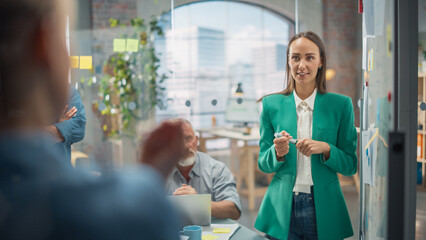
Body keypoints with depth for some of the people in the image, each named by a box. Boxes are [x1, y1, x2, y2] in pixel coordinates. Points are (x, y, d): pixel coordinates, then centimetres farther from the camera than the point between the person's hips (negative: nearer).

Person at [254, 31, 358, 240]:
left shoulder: (341, 105, -1)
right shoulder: (271, 105, 2)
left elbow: (350, 166, 1)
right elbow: (263, 164, 4)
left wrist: (325, 149, -17)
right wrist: (278, 152, -17)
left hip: (324, 211, 0)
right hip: (281, 211, 1)